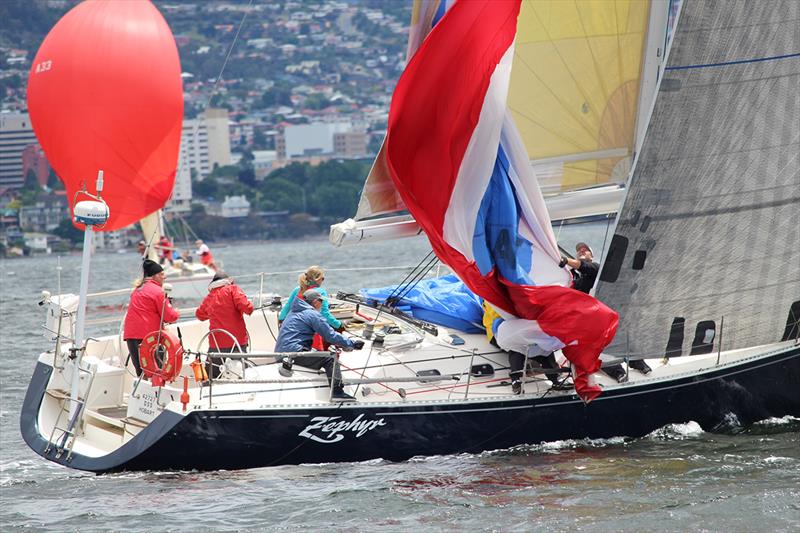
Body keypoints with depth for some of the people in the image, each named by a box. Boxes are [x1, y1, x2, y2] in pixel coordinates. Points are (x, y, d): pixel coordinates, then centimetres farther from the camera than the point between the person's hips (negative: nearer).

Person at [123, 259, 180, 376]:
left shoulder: (138, 289, 20)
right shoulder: (157, 291, -6)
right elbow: (169, 316, -7)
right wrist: (177, 313, 14)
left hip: (130, 335, 7)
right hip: (148, 335, -7)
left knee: (140, 371, 7)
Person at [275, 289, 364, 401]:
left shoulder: (294, 312, 24)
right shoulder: (313, 314, -6)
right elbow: (331, 336, -9)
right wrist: (352, 344, -2)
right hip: (294, 352, -10)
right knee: (330, 358, -10)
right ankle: (337, 391, -18)